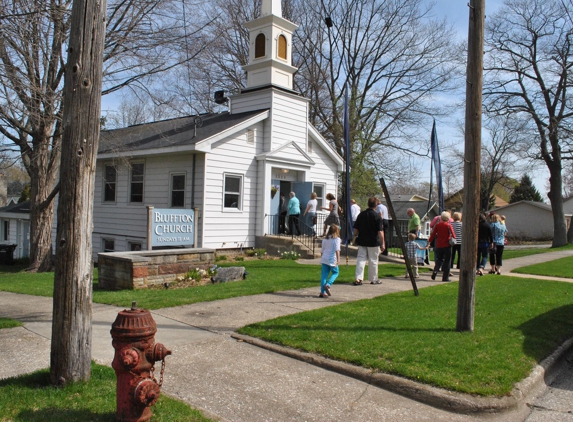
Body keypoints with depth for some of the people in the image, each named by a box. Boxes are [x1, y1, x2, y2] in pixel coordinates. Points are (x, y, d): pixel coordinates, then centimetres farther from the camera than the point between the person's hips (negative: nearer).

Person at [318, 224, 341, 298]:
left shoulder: (325, 239, 12)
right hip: (332, 259, -5)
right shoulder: (337, 239, -4)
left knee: (324, 275, 6)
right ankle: (328, 285, -9)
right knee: (335, 273, 13)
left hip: (324, 259, 5)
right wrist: (338, 259, -19)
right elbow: (337, 250, -15)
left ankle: (322, 292, 5)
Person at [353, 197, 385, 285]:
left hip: (362, 241, 4)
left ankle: (358, 278, -2)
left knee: (361, 259, 6)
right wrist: (382, 243, -8)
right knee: (373, 260, 7)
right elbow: (380, 232, -14)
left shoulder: (361, 214, 3)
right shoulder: (377, 216, -11)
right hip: (373, 242, -4)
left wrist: (355, 237, 21)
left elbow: (355, 229, 7)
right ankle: (373, 279, 18)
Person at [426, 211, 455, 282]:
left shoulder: (437, 225, 1)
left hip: (438, 245, 3)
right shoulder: (449, 225, -9)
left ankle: (435, 271, -4)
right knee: (447, 261, 6)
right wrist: (453, 238, 13)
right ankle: (445, 277, 6)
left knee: (439, 259, 19)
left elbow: (432, 235, 3)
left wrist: (428, 243, 12)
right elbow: (453, 235, -10)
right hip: (447, 245, -3)